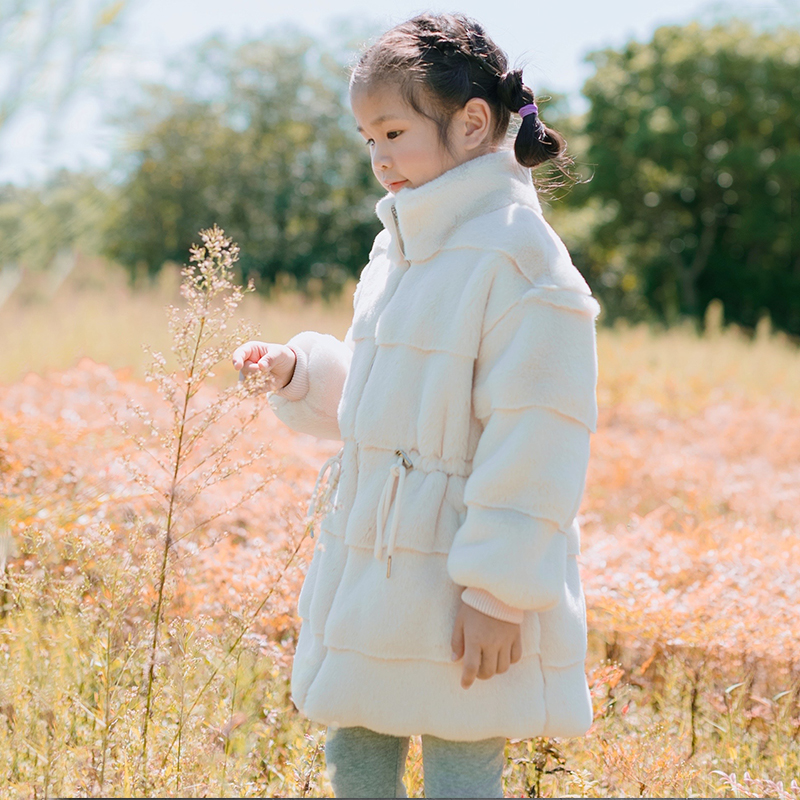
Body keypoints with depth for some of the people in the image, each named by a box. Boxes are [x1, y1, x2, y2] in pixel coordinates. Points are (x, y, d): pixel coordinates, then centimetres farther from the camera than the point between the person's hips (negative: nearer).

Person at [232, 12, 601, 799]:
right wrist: (300, 371, 4)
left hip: (458, 581, -8)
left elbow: (535, 442, -19)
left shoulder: (517, 255, -17)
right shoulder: (399, 248, 11)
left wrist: (499, 590, -20)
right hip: (368, 556, 9)